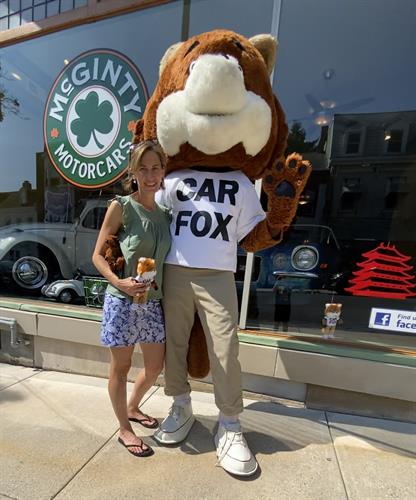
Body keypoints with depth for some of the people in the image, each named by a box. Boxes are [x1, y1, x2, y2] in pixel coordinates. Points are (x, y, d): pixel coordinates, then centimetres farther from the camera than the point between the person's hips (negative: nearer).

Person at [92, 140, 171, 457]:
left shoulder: (165, 212, 4)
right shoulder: (121, 206, -10)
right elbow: (98, 255, -7)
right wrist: (118, 282, -22)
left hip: (153, 302, 6)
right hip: (122, 301, -5)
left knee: (156, 365, 18)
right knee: (121, 366, 13)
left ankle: (132, 408, 47)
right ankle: (124, 429, 37)